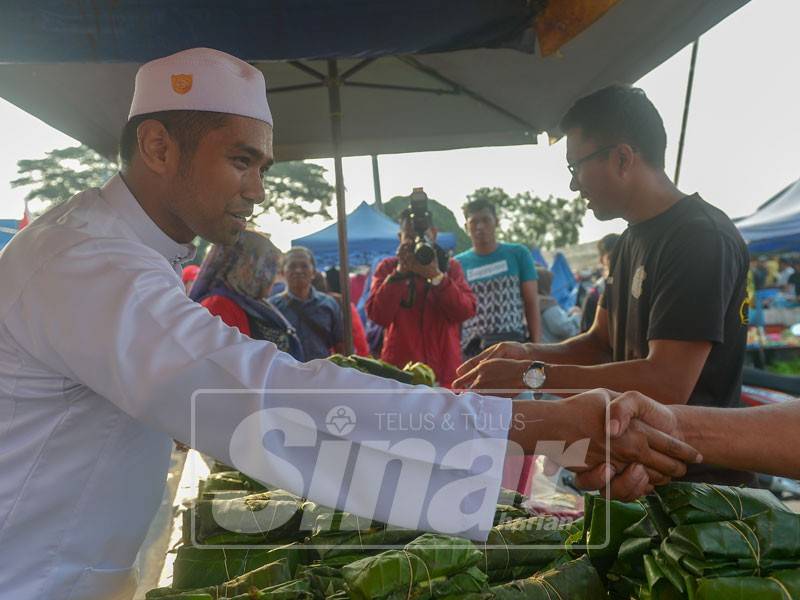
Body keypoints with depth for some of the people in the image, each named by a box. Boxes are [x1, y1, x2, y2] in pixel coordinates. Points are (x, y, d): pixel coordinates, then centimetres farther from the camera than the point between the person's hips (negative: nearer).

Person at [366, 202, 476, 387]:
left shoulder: (451, 267, 9)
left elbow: (466, 311, -6)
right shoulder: (387, 267, 6)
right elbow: (378, 315, -7)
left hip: (445, 369, 1)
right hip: (400, 369, -1)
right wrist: (399, 272, -13)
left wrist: (436, 275, -16)